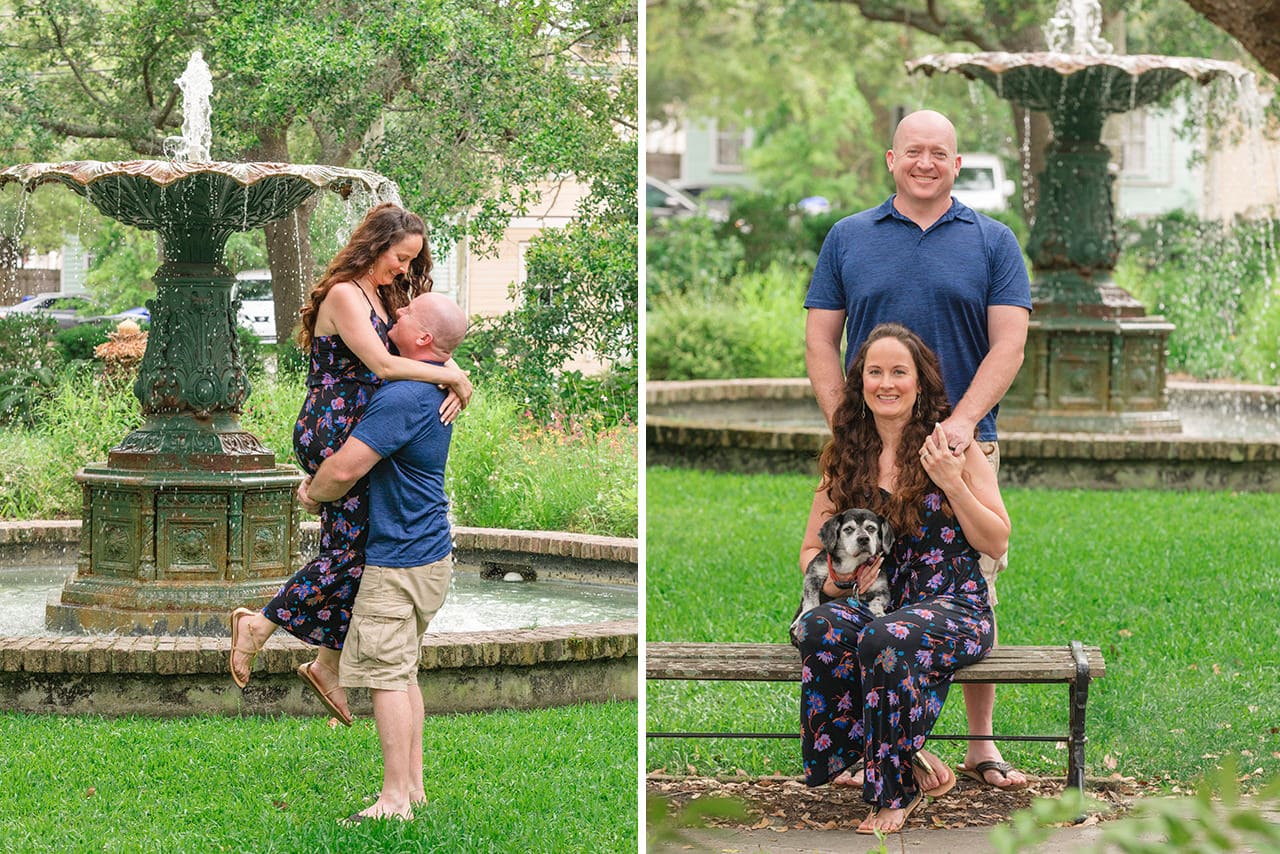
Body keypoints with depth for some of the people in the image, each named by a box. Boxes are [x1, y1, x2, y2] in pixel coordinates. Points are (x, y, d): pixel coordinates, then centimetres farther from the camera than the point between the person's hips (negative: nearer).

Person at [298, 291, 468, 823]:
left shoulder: (402, 398, -23)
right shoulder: (435, 388, 10)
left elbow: (345, 468, -24)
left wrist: (312, 493, -1)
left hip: (396, 560, -10)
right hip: (429, 553, 10)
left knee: (387, 676, -6)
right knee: (404, 671, 17)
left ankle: (395, 800, -5)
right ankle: (413, 785, 21)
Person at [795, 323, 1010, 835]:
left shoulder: (953, 445, 3)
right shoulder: (846, 458, 12)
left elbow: (997, 543, 0)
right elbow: (811, 548, 17)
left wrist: (951, 483, -14)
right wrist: (832, 578, -6)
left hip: (952, 605, -3)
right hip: (875, 602, 3)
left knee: (885, 639, -37)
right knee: (820, 628, -33)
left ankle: (896, 788, -19)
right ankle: (908, 766, -23)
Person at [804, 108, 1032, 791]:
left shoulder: (992, 242, 7)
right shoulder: (847, 239, 10)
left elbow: (1008, 345, 0)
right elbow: (820, 341, 8)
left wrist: (961, 422, -14)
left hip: (964, 447, 0)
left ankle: (980, 745, 9)